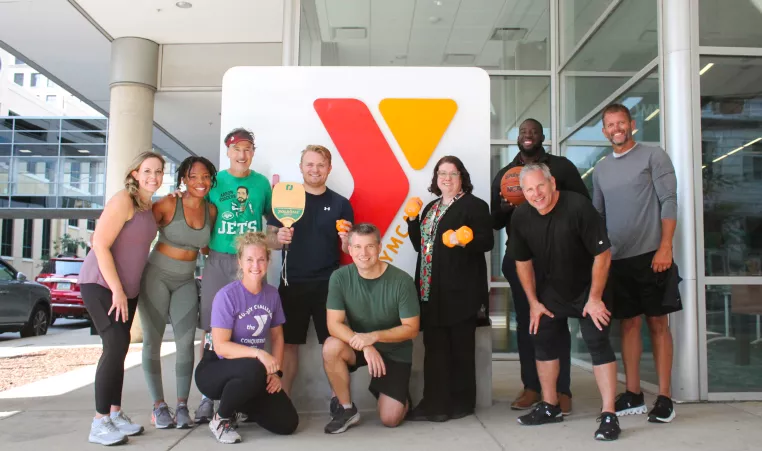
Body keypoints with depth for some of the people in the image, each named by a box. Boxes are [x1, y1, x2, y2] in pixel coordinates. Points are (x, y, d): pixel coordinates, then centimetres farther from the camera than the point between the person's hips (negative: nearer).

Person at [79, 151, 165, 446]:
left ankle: (115, 414, 20)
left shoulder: (149, 205, 10)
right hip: (101, 284, -8)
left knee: (119, 349, 11)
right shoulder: (123, 200, -15)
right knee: (115, 347, -14)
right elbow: (101, 245, -20)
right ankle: (99, 424, -6)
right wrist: (117, 290, -20)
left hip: (127, 288, 8)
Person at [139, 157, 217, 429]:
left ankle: (182, 406, 4)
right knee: (153, 340, 2)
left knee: (186, 342, -4)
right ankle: (159, 406, 12)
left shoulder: (211, 210, 2)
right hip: (156, 275, -3)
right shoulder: (168, 204, -12)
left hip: (186, 281, 3)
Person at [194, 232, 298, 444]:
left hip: (255, 372, 5)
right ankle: (221, 419, -8)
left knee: (287, 423, -7)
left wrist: (275, 371, -6)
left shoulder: (272, 294, -3)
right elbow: (221, 346, -22)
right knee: (253, 370, -39)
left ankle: (241, 406, 21)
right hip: (215, 369, -5)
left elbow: (277, 337, 7)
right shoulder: (227, 295, -18)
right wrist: (258, 353, -33)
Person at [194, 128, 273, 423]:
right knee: (211, 327, 1)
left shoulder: (261, 182, 8)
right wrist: (205, 247, -3)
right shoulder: (215, 181, 6)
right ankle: (208, 396, 12)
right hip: (218, 260, 0)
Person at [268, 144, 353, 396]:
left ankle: (340, 399, 14)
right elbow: (269, 239, 4)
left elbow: (348, 249, 8)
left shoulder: (341, 204, 5)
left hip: (329, 284, 0)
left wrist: (347, 239, -15)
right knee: (288, 343, 5)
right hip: (293, 283, 0)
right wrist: (279, 238, -19)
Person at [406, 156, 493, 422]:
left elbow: (487, 242, -10)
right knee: (434, 346, 7)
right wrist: (412, 220, 7)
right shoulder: (431, 207, 19)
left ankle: (461, 402, 14)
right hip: (431, 290, 7)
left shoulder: (474, 205, -3)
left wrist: (464, 241, -28)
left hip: (460, 289, -7)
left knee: (460, 347, 3)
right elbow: (420, 245, 19)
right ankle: (435, 403, 13)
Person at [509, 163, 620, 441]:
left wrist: (595, 298, -18)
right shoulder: (521, 217, -12)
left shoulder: (578, 206, -27)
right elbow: (523, 261, 1)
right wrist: (533, 302, 2)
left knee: (598, 343, -13)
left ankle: (608, 415, -7)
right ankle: (550, 407, 23)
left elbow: (603, 254, -22)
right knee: (543, 341, 9)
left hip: (587, 289, -5)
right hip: (550, 291, 5)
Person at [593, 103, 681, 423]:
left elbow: (669, 202, -6)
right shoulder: (601, 169, 14)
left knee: (658, 324, 1)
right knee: (629, 324, 7)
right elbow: (597, 216, 16)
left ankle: (664, 398, 7)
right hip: (617, 259, 4)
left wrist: (665, 248, -14)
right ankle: (633, 395, 14)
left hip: (651, 255, -4)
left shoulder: (653, 156, 1)